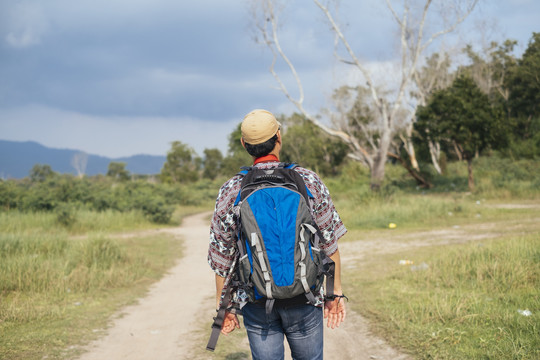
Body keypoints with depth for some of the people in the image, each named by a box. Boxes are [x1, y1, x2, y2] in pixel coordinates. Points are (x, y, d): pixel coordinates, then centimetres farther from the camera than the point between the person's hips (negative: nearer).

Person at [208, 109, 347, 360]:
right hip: (304, 300, 0)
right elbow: (329, 242, -1)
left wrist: (223, 305, 10)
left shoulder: (231, 191, -4)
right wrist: (336, 292, 8)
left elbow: (221, 255, 0)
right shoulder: (309, 182, -5)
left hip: (257, 304, 1)